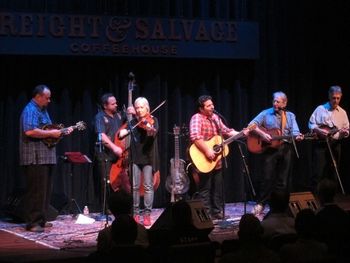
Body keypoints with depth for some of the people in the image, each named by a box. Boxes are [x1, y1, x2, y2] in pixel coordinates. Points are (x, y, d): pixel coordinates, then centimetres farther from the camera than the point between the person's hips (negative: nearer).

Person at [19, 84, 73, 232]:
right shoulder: (30, 110, -13)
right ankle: (32, 223, -6)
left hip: (45, 157, 11)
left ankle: (40, 220, 22)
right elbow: (30, 131, -28)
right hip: (35, 157, -11)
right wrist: (51, 133, -20)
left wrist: (62, 131, 16)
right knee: (36, 190, -9)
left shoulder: (42, 110, 20)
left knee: (45, 190, 14)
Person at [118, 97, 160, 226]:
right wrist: (123, 132, -12)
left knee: (148, 186, -2)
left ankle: (147, 214, 3)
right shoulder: (133, 122, 11)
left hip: (148, 157, -3)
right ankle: (135, 213, 13)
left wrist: (150, 131, -42)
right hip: (135, 157, 3)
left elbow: (154, 133, -20)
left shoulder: (153, 120, -1)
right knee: (135, 186, 3)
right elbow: (123, 133, 10)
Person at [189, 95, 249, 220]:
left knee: (218, 188, 14)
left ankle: (218, 212, 24)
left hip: (217, 160, 8)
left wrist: (241, 134, 7)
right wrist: (207, 150, -33)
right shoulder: (197, 118, -16)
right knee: (205, 189, -1)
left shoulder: (215, 117, 11)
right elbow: (195, 137, -29)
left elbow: (226, 131, 18)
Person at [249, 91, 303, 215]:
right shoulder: (266, 113, 3)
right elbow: (251, 125, -4)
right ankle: (261, 204, 4)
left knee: (283, 179, 5)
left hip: (286, 148, 3)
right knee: (268, 177, -6)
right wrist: (262, 134, -19)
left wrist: (298, 137, -24)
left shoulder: (290, 116, 10)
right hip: (270, 148, -2)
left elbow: (294, 132, 0)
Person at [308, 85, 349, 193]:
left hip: (335, 144, 4)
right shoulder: (320, 109, -1)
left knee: (333, 172, 8)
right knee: (318, 171, -7)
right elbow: (311, 124, -1)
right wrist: (318, 130, -18)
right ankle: (314, 194, -3)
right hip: (320, 143, -4)